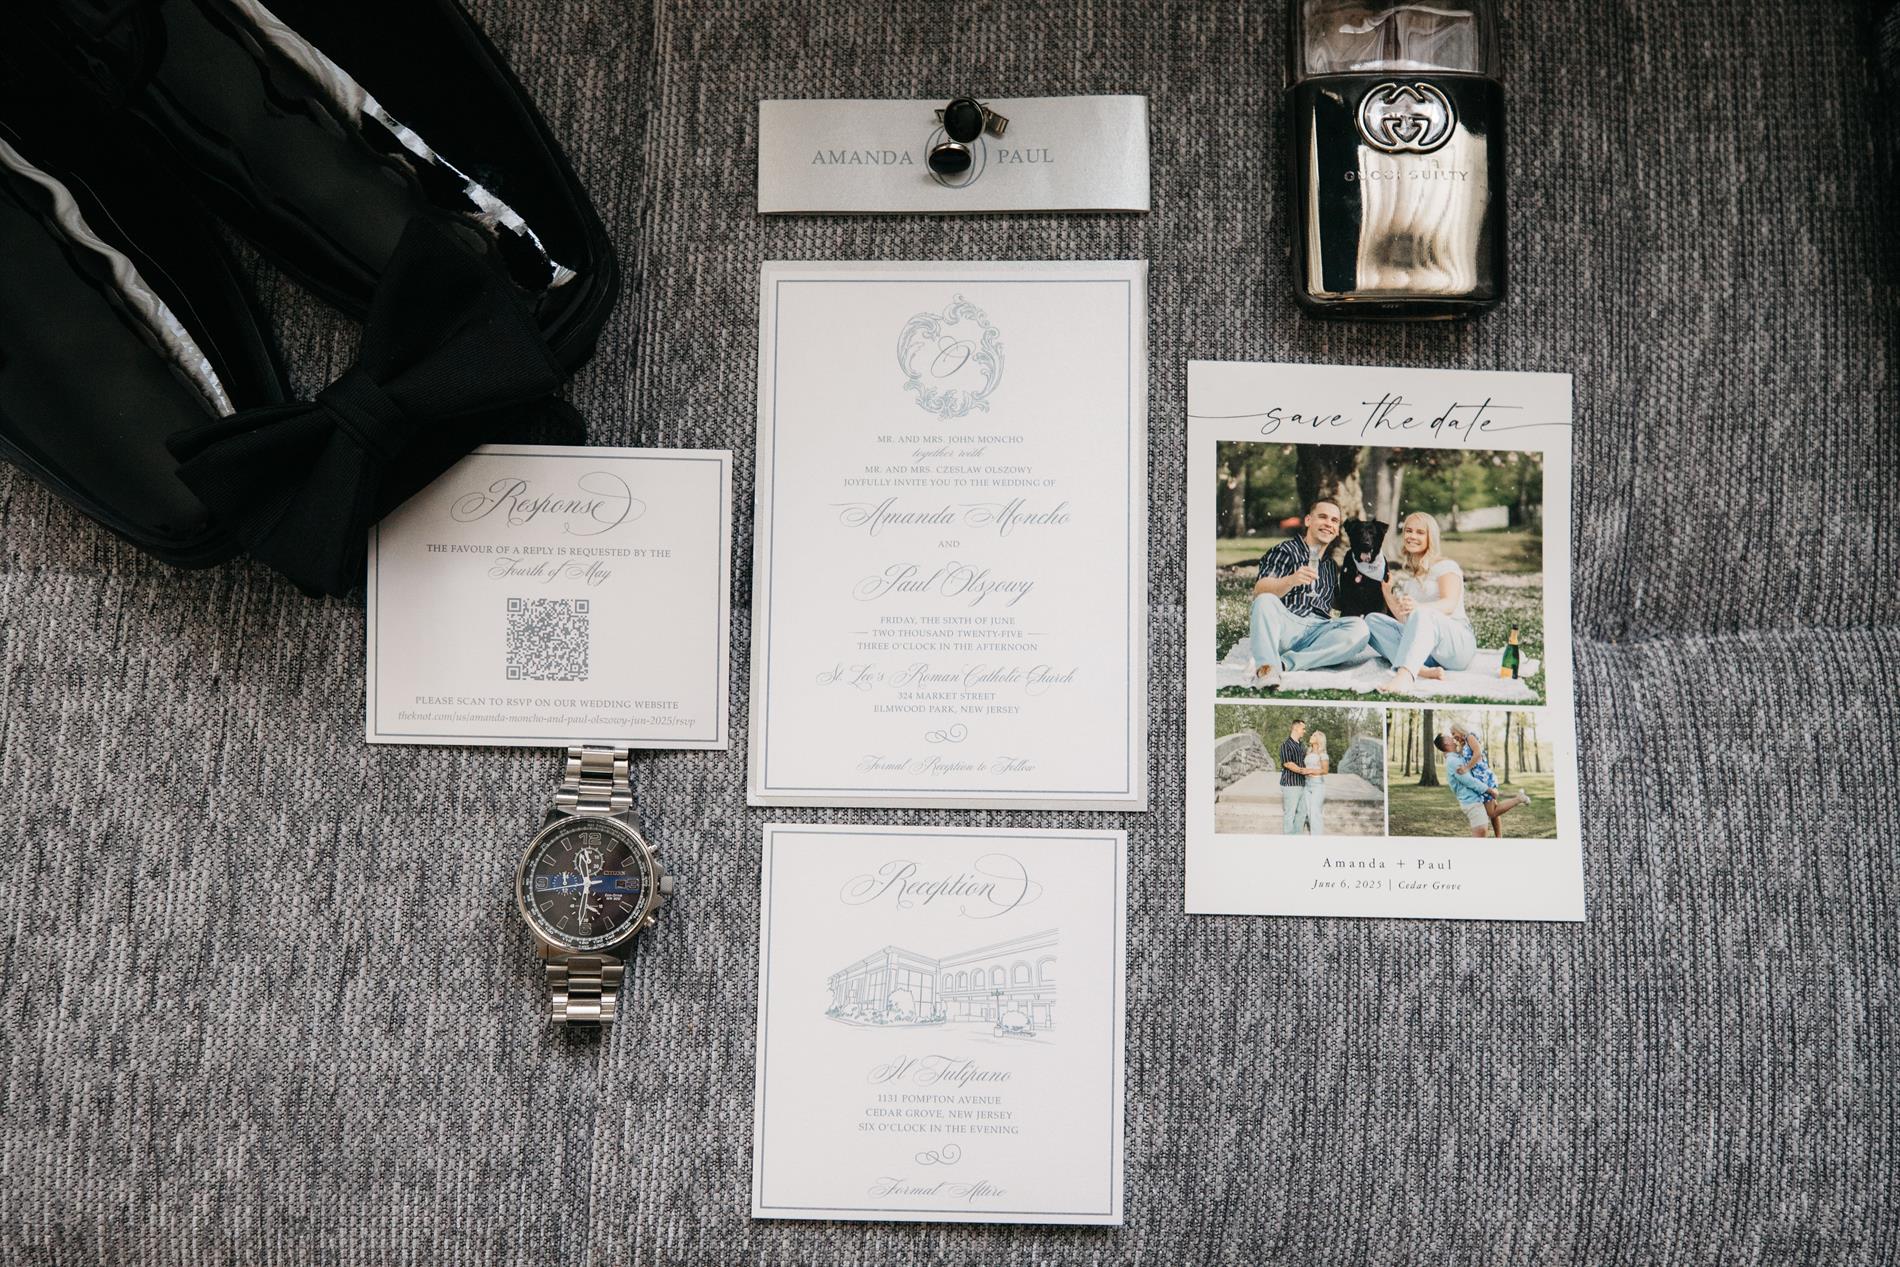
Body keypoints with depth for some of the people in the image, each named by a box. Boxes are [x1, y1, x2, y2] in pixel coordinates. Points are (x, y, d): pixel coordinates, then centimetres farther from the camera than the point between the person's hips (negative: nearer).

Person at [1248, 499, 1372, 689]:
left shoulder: (1332, 566, 27)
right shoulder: (1286, 550, 8)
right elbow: (1259, 591, -10)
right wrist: (1291, 581, -29)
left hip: (1318, 630, 4)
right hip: (1284, 627, -4)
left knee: (1358, 627, -24)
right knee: (1266, 601, -32)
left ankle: (1287, 662, -32)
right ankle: (1266, 669, -46)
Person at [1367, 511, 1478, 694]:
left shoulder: (1445, 566, 4)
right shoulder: (1404, 575, 20)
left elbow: (1450, 604, -17)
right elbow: (1403, 619, 11)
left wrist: (1418, 607, -37)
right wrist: (1387, 590, -1)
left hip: (1458, 644, -5)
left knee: (1423, 615, -36)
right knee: (1372, 620, -12)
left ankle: (1405, 675, -65)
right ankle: (1421, 669, -37)